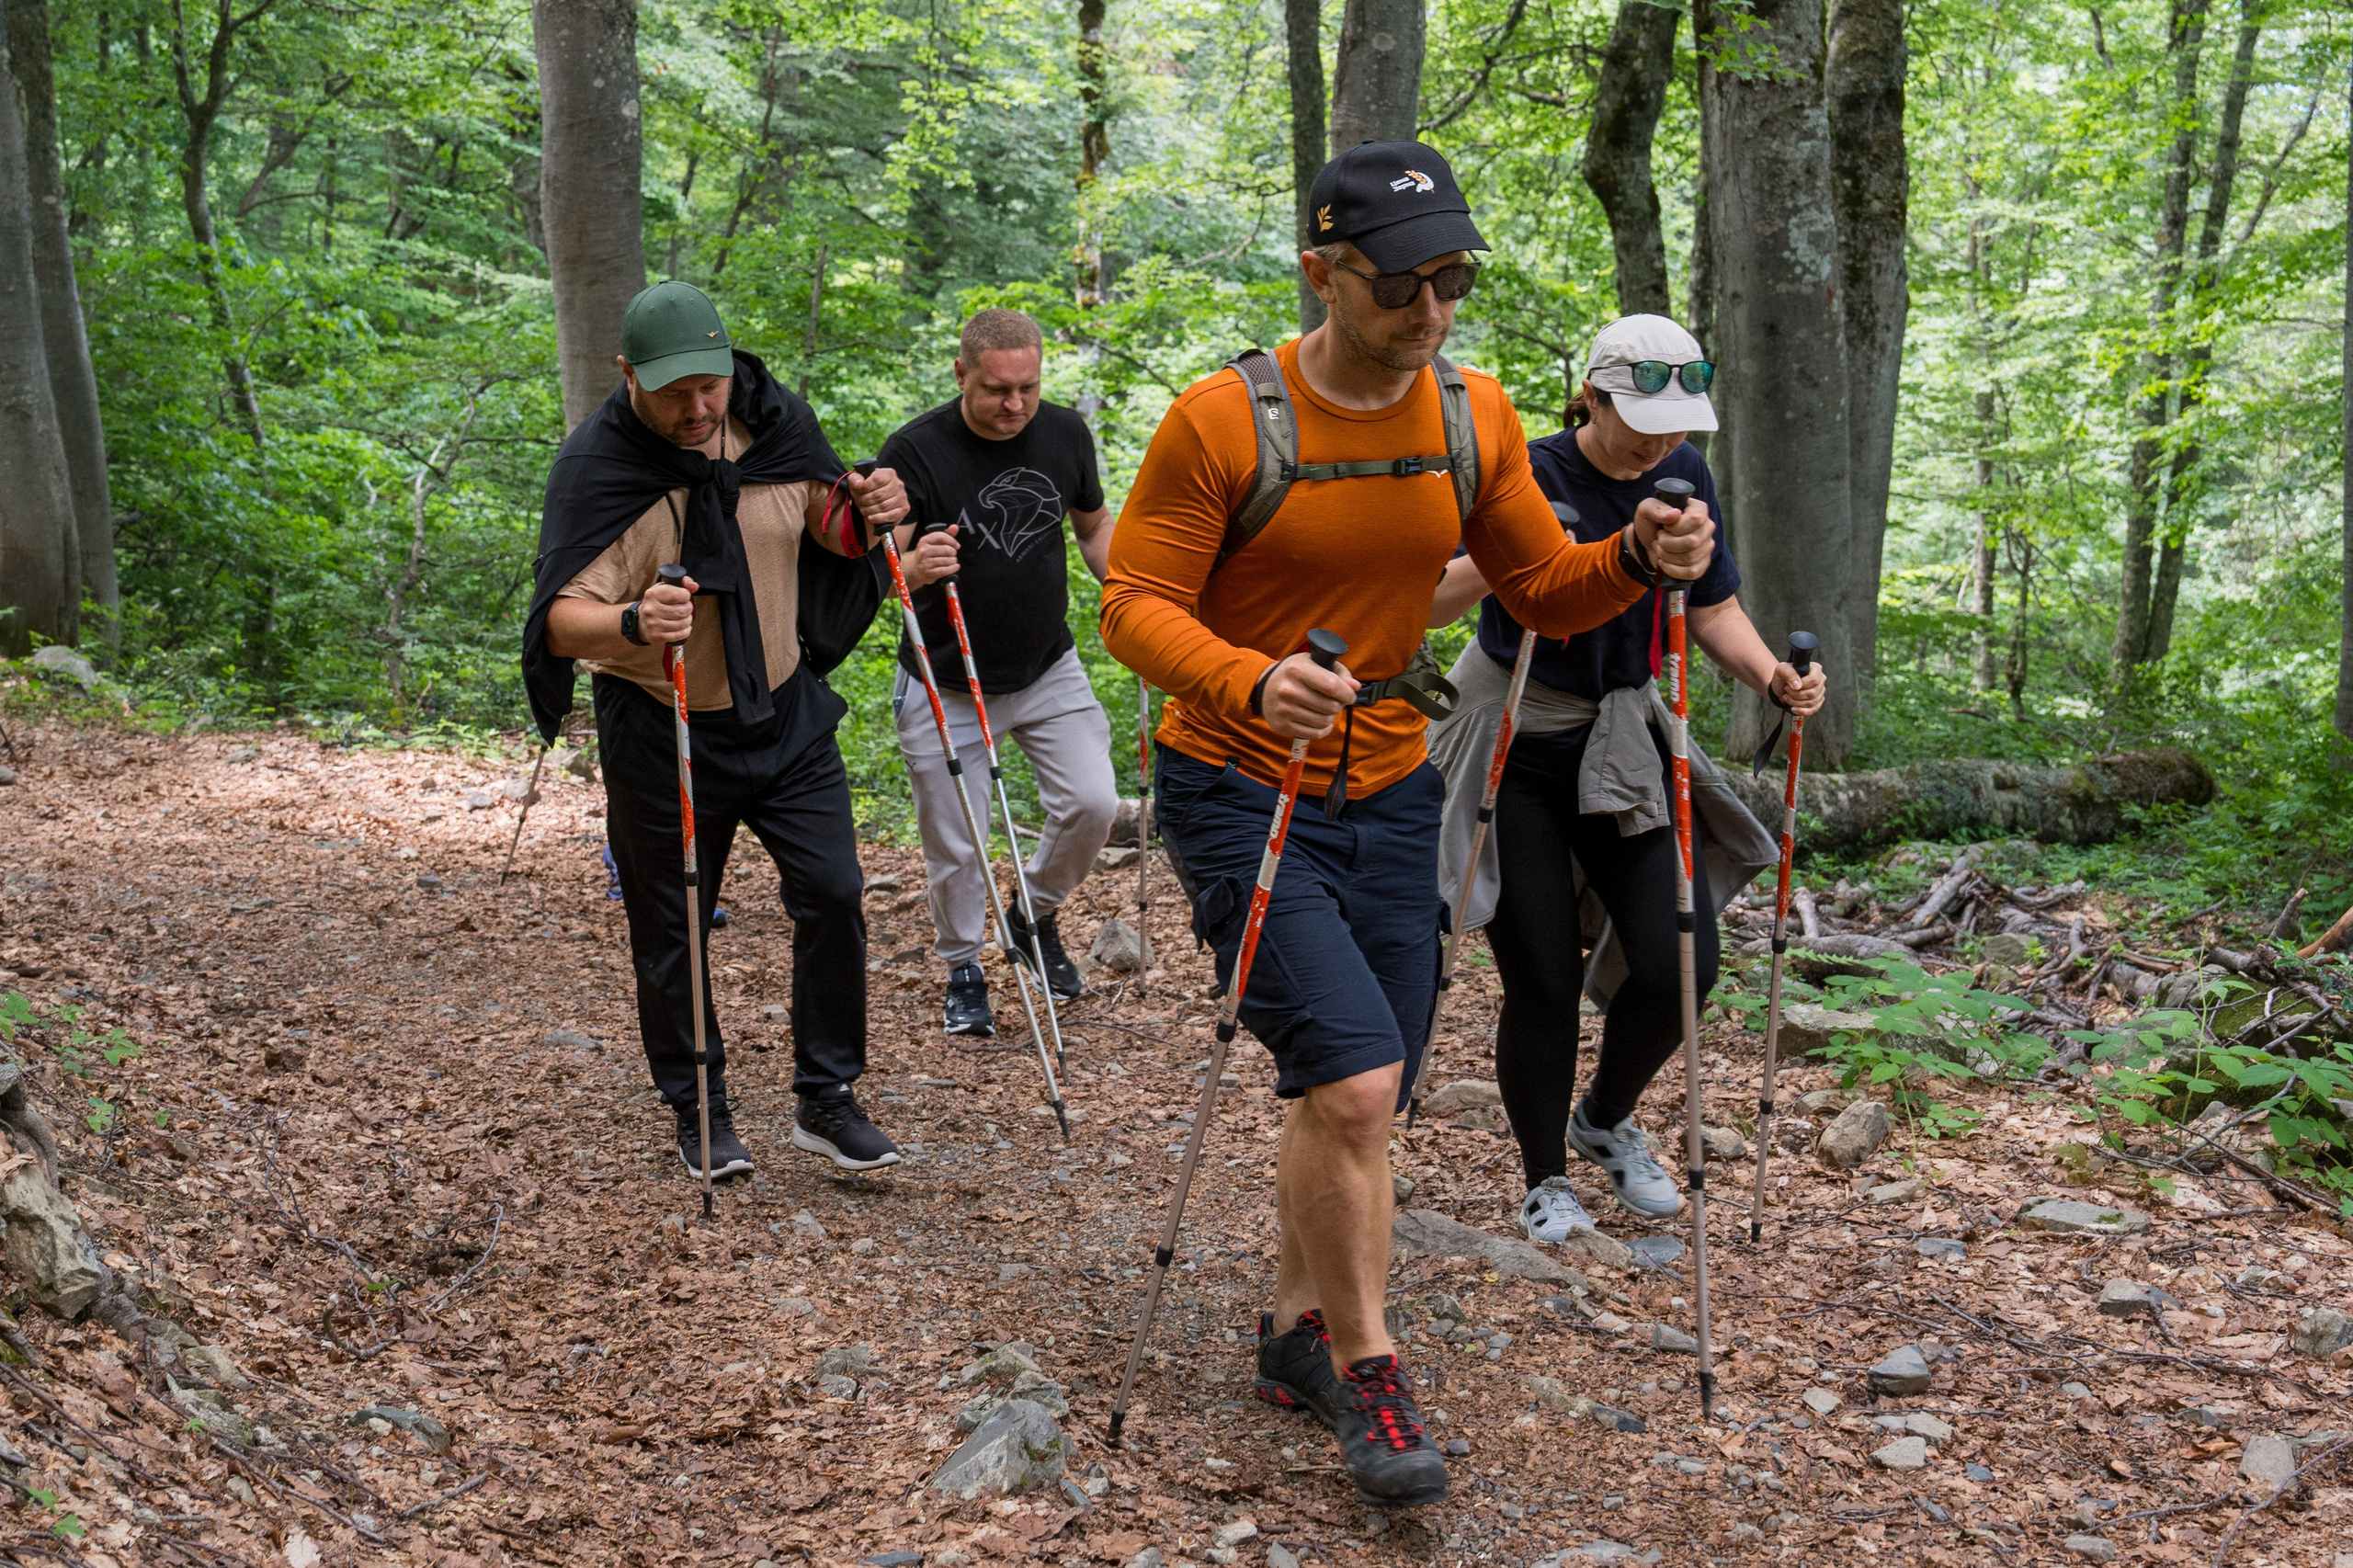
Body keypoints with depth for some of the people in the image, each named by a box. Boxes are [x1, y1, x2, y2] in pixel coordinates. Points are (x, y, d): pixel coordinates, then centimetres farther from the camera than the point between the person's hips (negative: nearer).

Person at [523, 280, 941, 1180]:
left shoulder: (775, 423, -6)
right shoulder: (598, 466, -19)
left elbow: (828, 527, 12)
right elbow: (561, 621, -25)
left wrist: (867, 513, -12)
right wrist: (632, 624, -47)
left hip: (786, 712, 3)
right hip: (660, 729, -3)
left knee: (832, 893, -2)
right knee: (670, 933, 7)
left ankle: (826, 1101, 12)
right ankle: (699, 1113, 25)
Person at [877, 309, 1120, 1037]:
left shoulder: (1066, 433, -3)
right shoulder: (915, 450, -17)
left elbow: (1094, 525, 14)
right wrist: (914, 564, -40)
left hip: (1049, 670, 3)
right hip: (946, 686, -3)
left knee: (1092, 803, -7)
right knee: (954, 843, 2)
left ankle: (1035, 916, 22)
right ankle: (963, 972, 25)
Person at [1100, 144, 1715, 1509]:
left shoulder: (1475, 419, 0)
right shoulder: (1220, 422, -16)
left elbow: (1544, 590, 7)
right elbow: (1136, 605, -15)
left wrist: (1639, 560, -14)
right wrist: (1250, 683, -35)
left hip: (1389, 793, 5)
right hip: (1238, 793, -5)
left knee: (1360, 1100, 12)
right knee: (1353, 1081, -17)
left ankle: (1300, 1331, 34)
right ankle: (1366, 1370, 2)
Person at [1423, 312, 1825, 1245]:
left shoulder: (1684, 477, -1)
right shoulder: (1527, 478, -17)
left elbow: (1714, 608, 7)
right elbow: (1427, 604, -22)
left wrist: (1772, 677, -12)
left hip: (1621, 746, 5)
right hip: (1514, 749, -4)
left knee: (1680, 965, -5)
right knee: (1543, 981, -3)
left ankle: (1607, 1120, 26)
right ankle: (1544, 1184, 20)